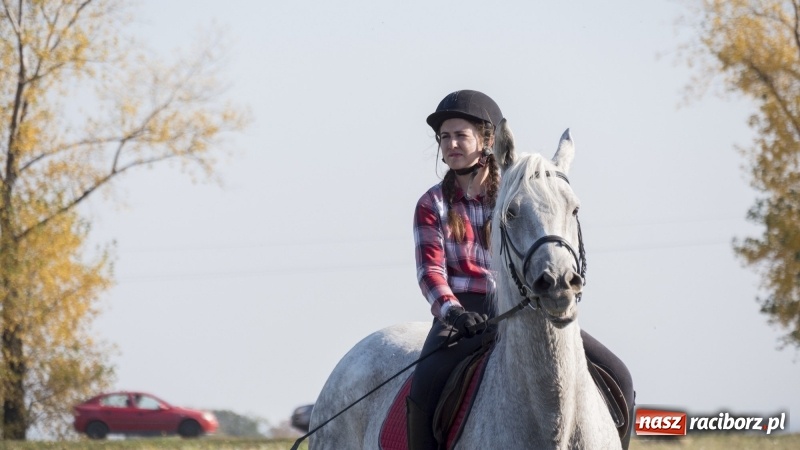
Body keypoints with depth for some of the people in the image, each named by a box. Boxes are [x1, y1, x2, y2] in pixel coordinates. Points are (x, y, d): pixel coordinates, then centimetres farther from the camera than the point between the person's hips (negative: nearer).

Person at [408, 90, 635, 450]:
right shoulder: (433, 206, 8)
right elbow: (431, 270, -3)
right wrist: (452, 311, -23)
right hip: (466, 315, -2)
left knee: (617, 378, -14)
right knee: (425, 386, -33)